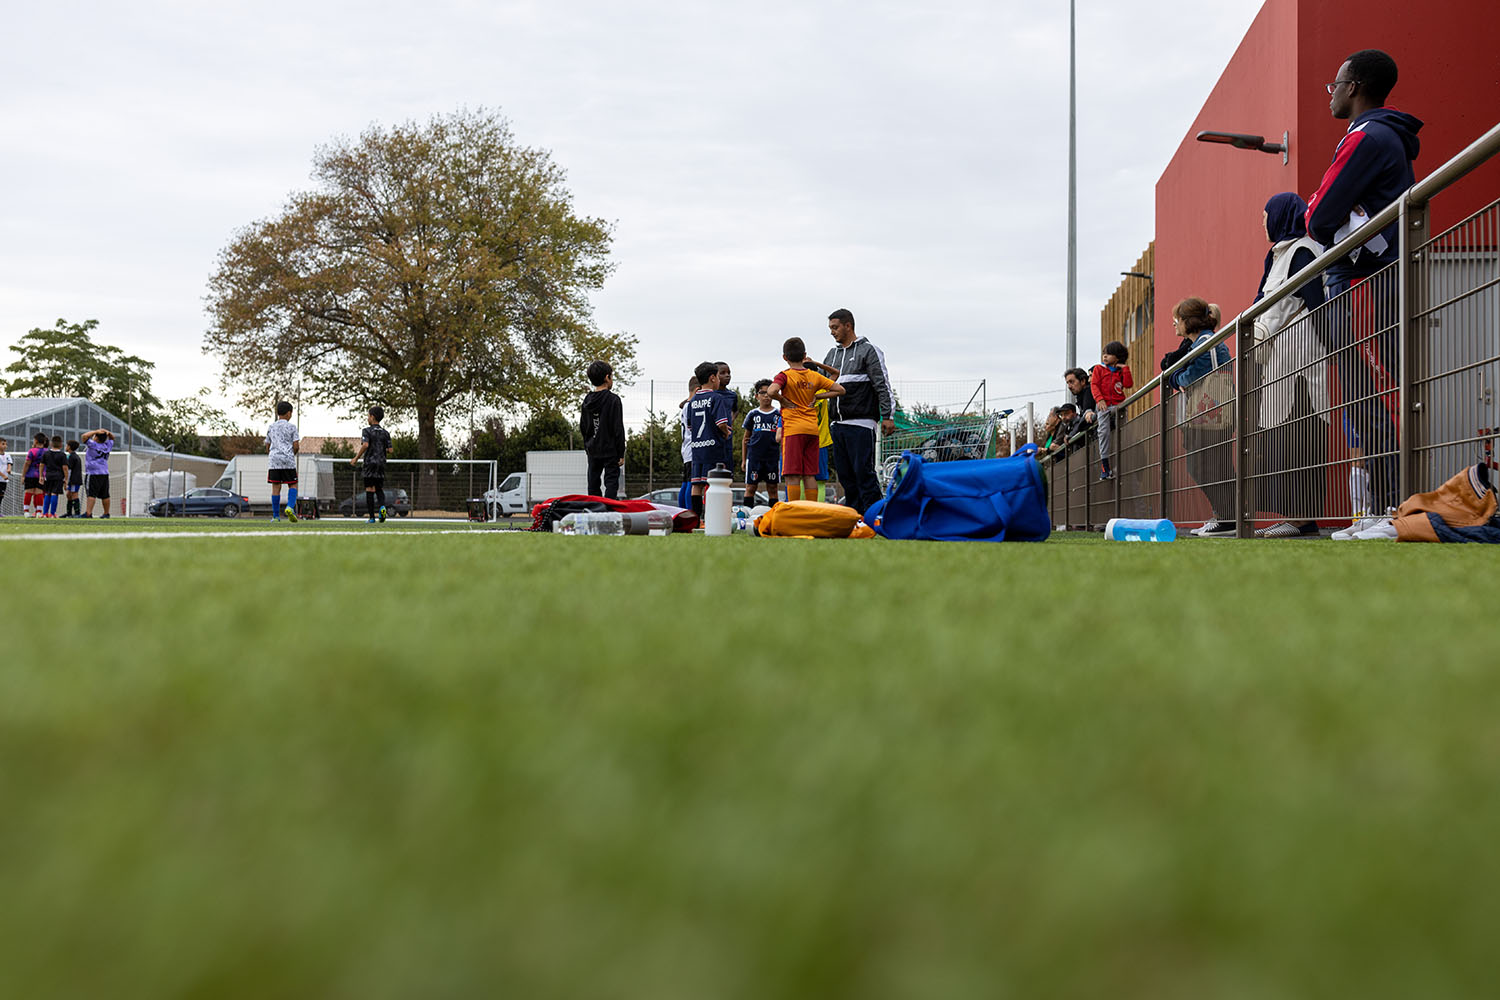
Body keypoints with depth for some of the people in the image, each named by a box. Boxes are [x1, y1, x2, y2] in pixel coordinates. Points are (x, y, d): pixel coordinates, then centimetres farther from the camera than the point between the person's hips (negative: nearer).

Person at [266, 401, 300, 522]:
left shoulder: (271, 427, 12)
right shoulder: (292, 427, 1)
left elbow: (267, 445, 17)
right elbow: (296, 446, -4)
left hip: (274, 460, 3)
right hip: (288, 460, -3)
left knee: (276, 487, 2)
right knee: (292, 485, 8)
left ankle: (276, 516, 1)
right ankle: (290, 507, -16)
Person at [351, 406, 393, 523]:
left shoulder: (367, 431, -4)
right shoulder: (385, 432, 9)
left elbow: (365, 445, -20)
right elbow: (390, 450, 4)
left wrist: (356, 458, -11)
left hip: (370, 462, -4)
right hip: (381, 463, 4)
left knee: (369, 489, 0)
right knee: (379, 488, 11)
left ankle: (371, 517, -2)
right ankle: (382, 506, -19)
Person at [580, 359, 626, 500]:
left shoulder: (587, 400, 8)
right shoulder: (613, 400, -11)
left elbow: (582, 428, 12)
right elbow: (618, 429, -12)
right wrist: (621, 454, -9)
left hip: (592, 451, 6)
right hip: (610, 450, -6)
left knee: (593, 486, 11)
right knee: (611, 483, -5)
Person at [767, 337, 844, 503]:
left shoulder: (785, 376, -5)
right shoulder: (815, 376, 9)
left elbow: (771, 391, -25)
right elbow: (840, 390, 10)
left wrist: (782, 400, -6)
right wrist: (816, 396, 11)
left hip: (793, 429, -5)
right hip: (813, 429, 5)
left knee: (792, 476, -5)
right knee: (809, 475, 8)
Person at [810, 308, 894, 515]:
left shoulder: (868, 351, 0)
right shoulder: (832, 353, 20)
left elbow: (883, 385, -5)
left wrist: (888, 416, -12)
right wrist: (811, 368, 2)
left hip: (861, 423, -7)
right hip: (838, 424, 7)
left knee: (863, 471, -10)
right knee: (845, 474, 7)